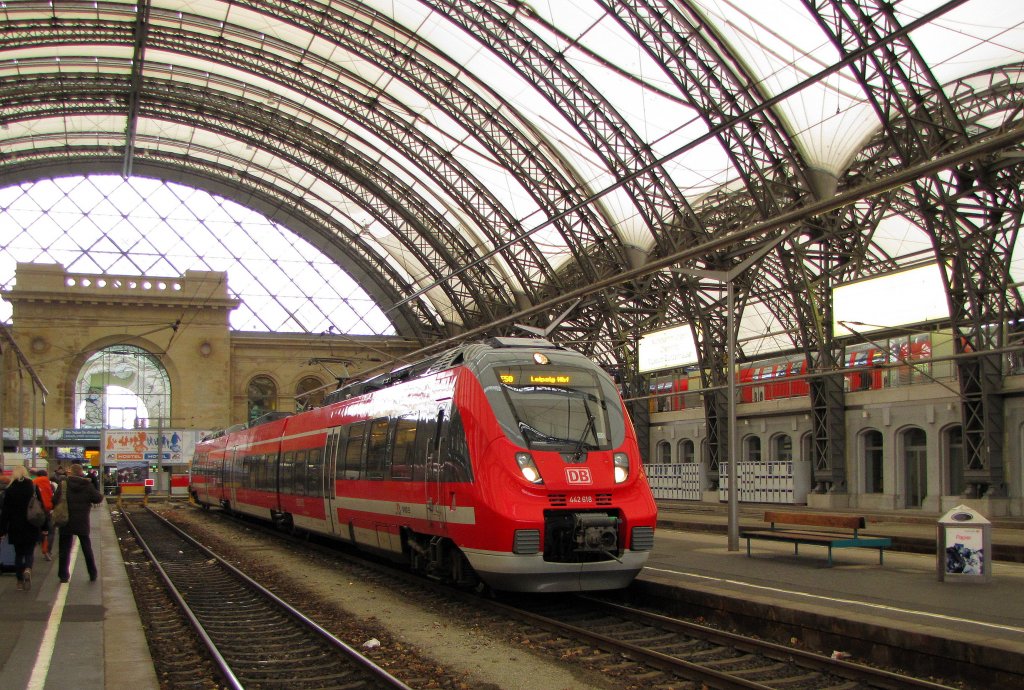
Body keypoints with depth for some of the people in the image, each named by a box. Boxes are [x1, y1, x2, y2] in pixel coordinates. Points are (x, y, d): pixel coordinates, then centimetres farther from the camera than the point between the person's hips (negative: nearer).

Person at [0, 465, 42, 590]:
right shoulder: (33, 488, -2)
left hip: (15, 527, 0)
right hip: (31, 528, 0)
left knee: (19, 553, 11)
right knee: (29, 552, 8)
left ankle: (20, 581, 10)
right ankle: (28, 570, -21)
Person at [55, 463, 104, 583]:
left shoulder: (63, 484, -8)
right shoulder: (87, 485, -5)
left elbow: (56, 500, -8)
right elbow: (98, 498, -4)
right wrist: (101, 495, 15)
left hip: (66, 520, -1)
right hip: (82, 521, 1)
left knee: (64, 548, 8)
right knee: (87, 547, 12)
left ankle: (63, 575, 6)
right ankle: (93, 574, 15)